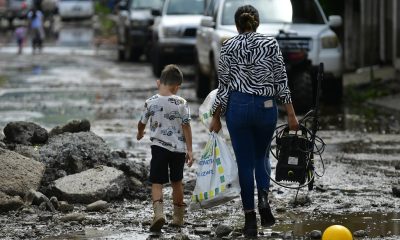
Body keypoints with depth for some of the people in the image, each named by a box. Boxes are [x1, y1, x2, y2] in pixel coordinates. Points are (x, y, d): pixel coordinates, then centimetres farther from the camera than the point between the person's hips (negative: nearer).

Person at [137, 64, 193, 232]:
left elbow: (142, 122, 9)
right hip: (179, 148, 1)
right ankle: (178, 217, 24)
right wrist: (189, 150, -1)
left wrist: (140, 133, 32)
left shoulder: (151, 103, -5)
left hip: (159, 147, -1)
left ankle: (158, 212, -24)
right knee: (177, 182, 17)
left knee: (157, 182, -1)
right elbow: (186, 127, -6)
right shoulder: (182, 103, -6)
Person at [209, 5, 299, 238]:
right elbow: (281, 81, -2)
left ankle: (250, 220, 4)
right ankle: (264, 198, -6)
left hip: (238, 105, 0)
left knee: (245, 162, 6)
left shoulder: (228, 47, 0)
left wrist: (216, 116, 9)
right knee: (262, 156, 21)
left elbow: (224, 85, 1)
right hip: (267, 106, 0)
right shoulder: (271, 43, 0)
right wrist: (291, 113, 1)